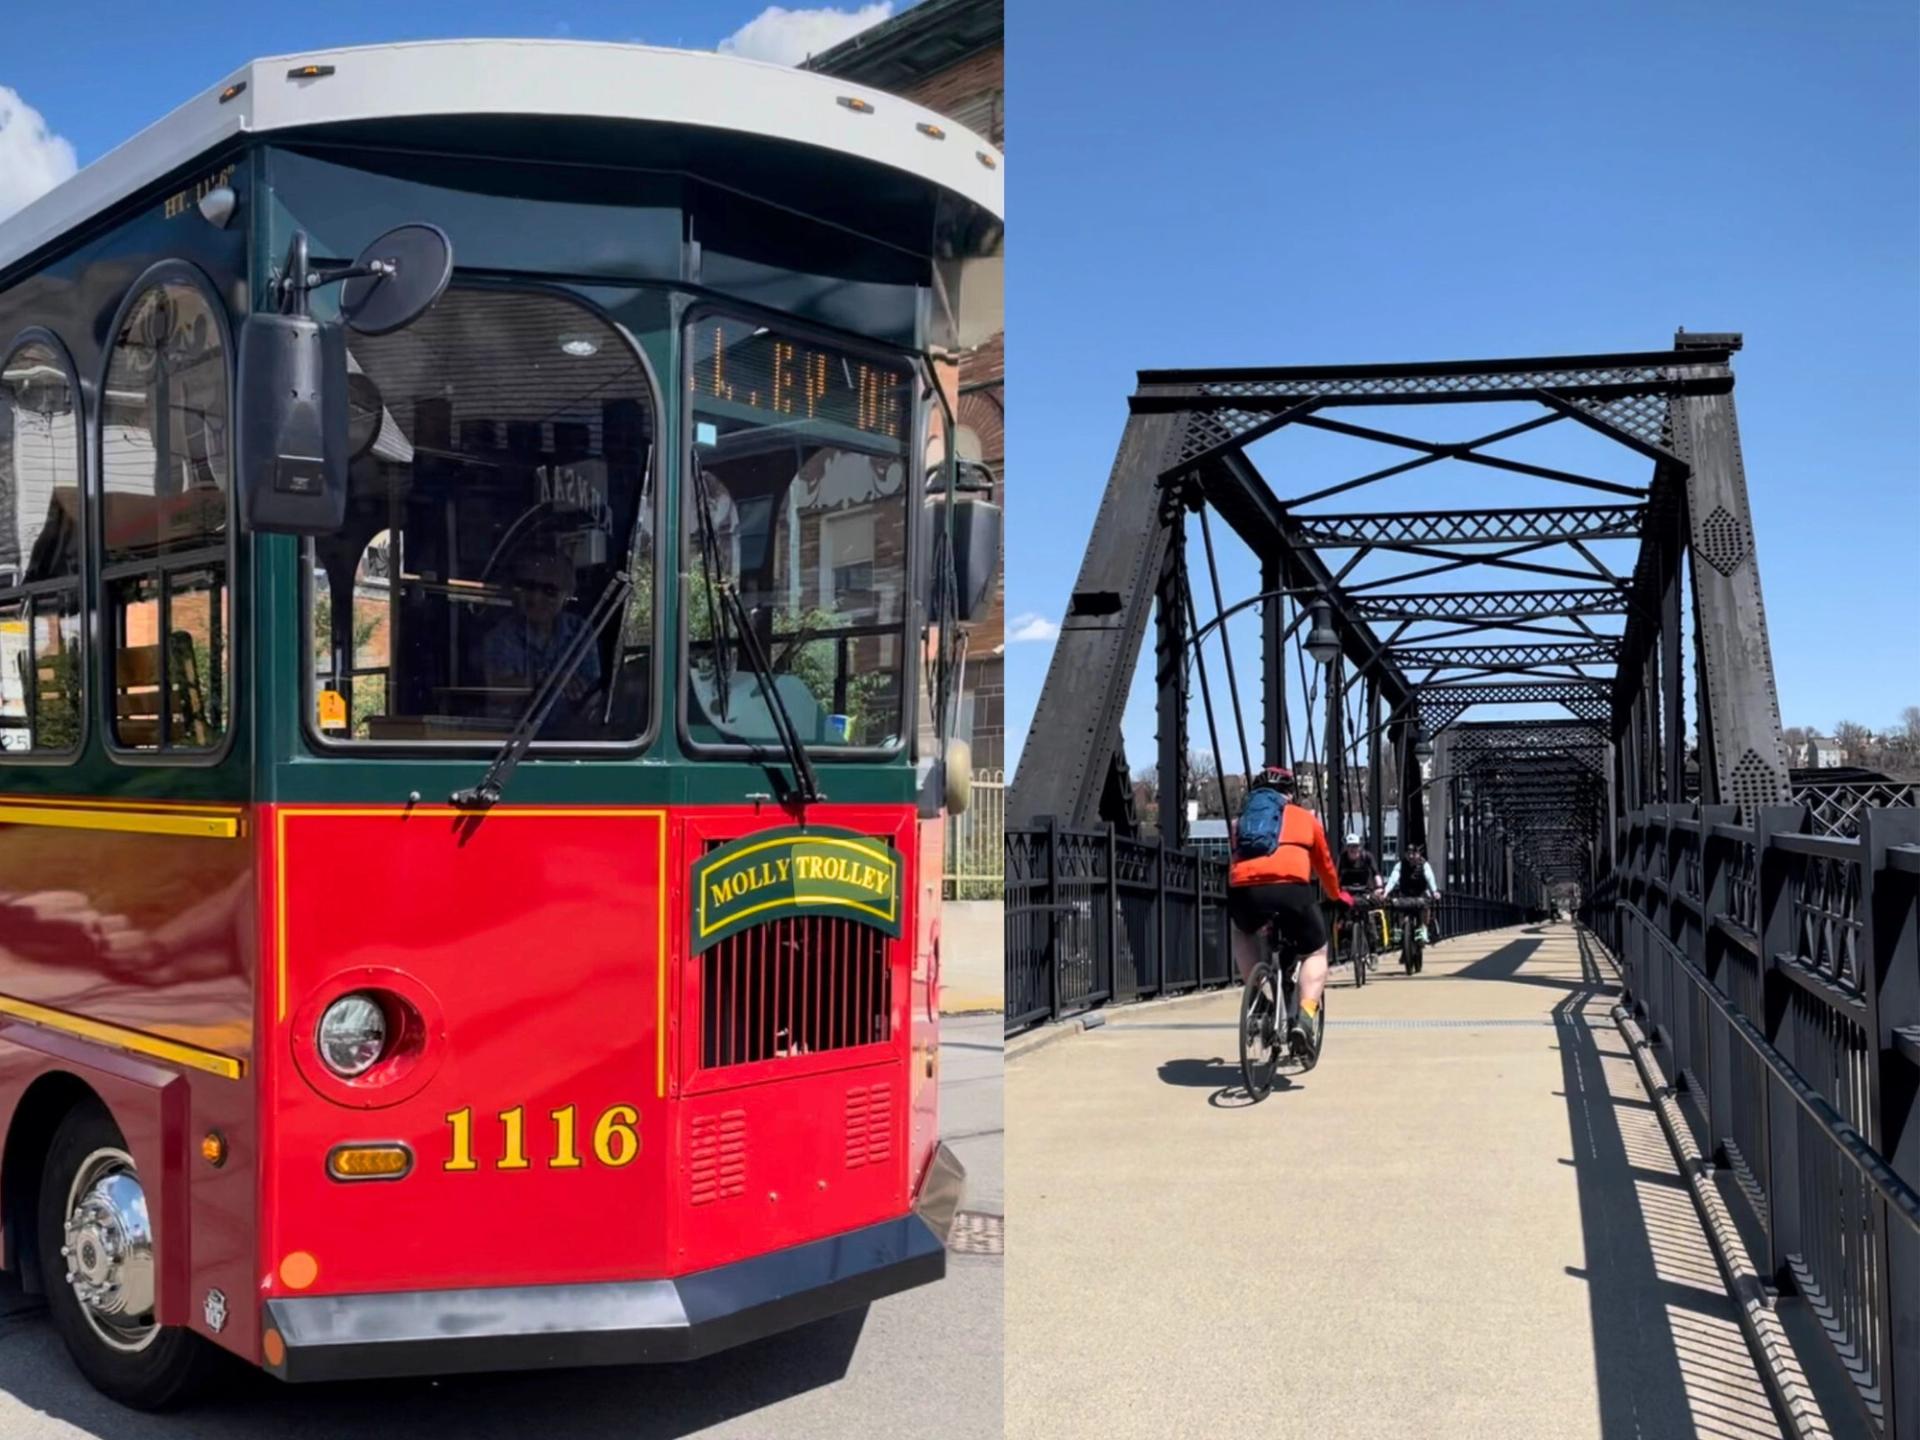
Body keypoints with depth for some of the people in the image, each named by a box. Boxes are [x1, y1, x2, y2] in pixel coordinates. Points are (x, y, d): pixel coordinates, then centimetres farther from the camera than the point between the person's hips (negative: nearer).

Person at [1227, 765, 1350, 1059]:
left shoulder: (1243, 817, 32)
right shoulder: (1304, 817, 28)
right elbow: (1325, 864, 39)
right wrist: (1337, 895, 58)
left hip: (1244, 891, 2)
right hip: (1290, 889, -2)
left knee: (1242, 933, 35)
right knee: (1316, 952, 18)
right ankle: (1306, 1016, -3)